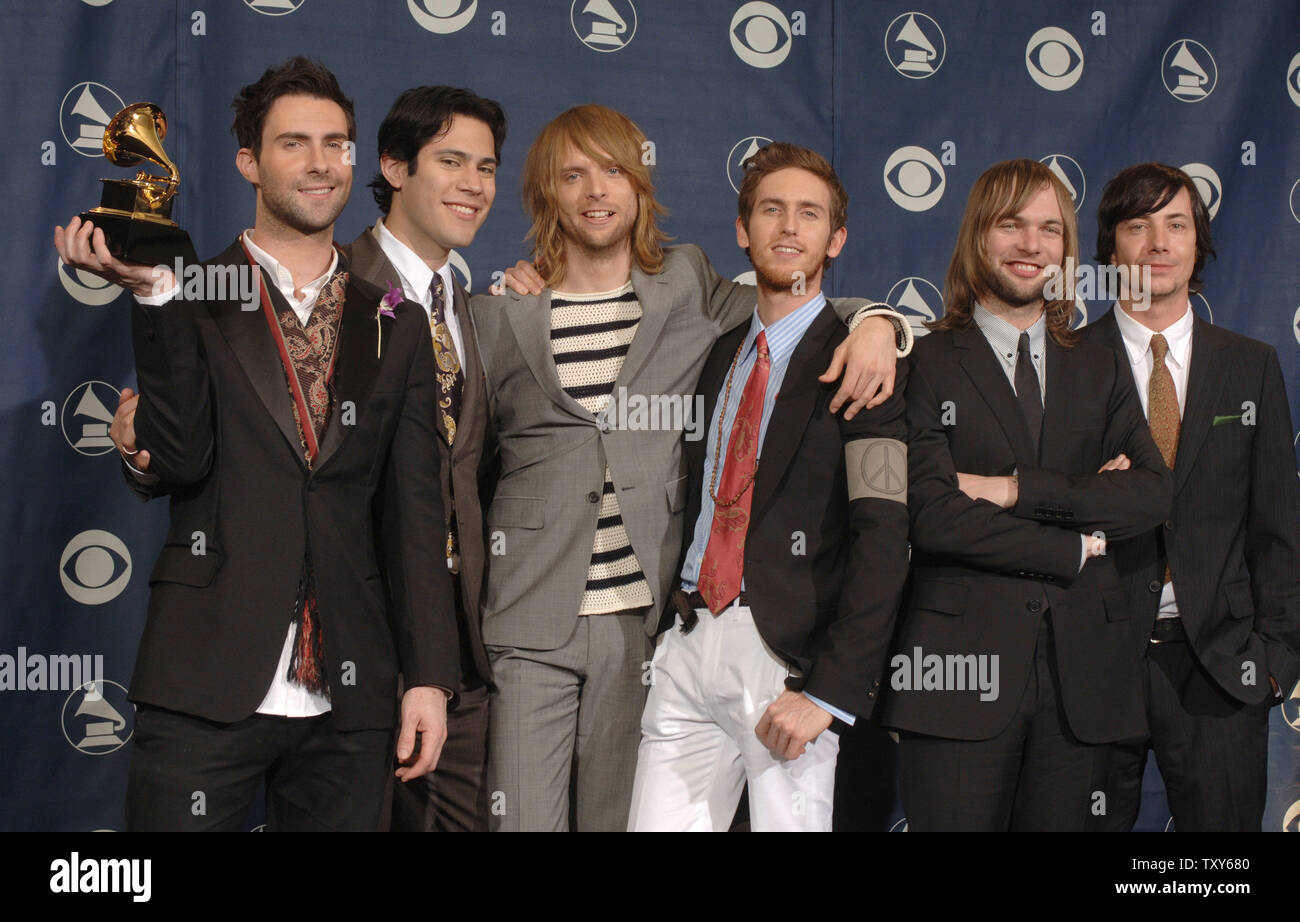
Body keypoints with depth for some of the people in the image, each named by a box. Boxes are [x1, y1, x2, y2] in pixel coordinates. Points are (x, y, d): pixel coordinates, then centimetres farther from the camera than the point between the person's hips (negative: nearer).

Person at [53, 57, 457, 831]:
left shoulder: (397, 325, 11)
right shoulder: (193, 301, 5)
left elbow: (416, 511, 8)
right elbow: (181, 462, -8)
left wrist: (430, 676, 2)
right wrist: (156, 296, -17)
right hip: (206, 685, -2)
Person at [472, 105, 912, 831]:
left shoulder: (688, 289, 9)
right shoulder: (500, 313, 7)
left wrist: (876, 324, -3)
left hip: (642, 617, 1)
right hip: (532, 618, -1)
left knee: (622, 815, 5)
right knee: (524, 817, -5)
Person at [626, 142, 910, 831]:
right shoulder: (719, 354, 17)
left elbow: (884, 535, -12)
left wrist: (829, 691, -18)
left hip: (786, 656, -5)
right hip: (687, 645, 5)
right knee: (655, 824, 2)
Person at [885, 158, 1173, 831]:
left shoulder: (1099, 370, 17)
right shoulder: (925, 365, 3)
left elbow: (1153, 495, 2)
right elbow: (931, 515, -10)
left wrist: (1019, 489, -9)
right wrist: (1075, 548, -5)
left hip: (1082, 669, 4)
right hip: (963, 663, -4)